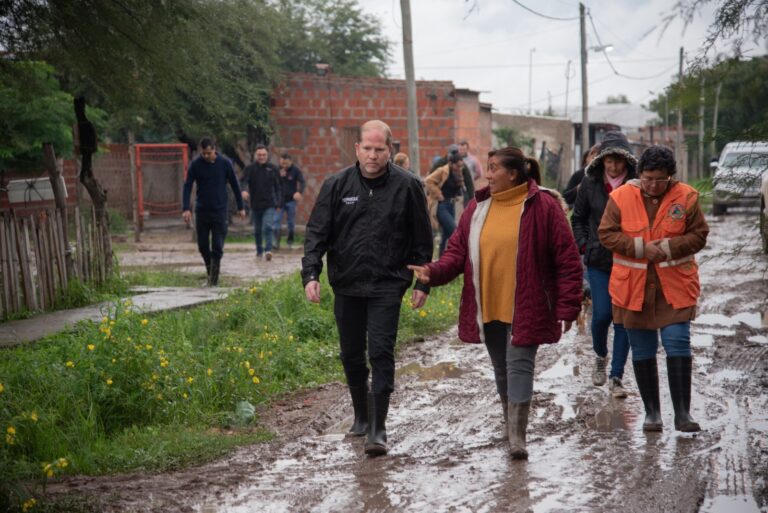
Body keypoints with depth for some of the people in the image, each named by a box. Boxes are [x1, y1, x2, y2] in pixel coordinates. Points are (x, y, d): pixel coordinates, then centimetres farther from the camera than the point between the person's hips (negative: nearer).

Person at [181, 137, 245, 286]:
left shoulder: (224, 163, -4)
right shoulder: (195, 164, -3)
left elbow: (235, 185, 4)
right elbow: (187, 186, -4)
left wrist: (241, 207, 6)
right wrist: (185, 209, -15)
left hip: (219, 211, -1)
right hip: (201, 211, 1)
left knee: (217, 246, -6)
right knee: (202, 245, 7)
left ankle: (214, 277, 0)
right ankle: (209, 269, 29)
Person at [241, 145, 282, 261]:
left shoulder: (272, 169, 4)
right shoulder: (250, 168, 1)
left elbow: (278, 187, 7)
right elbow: (244, 181, -16)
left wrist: (278, 202, 1)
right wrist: (244, 190, -37)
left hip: (269, 205, -1)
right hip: (255, 205, 2)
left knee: (267, 227, -18)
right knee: (257, 230, 12)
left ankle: (268, 250, -21)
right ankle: (259, 251, 27)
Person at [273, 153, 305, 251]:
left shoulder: (296, 171, -3)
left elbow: (302, 182, -10)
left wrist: (299, 192, -30)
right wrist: (279, 176, -16)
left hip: (291, 200, -1)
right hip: (279, 200, 1)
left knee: (291, 222, 6)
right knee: (276, 220, -9)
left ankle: (290, 242, 16)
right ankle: (276, 242, -11)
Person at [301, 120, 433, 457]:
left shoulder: (407, 186, -1)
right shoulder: (337, 186, 2)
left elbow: (422, 239, 4)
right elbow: (317, 232, 0)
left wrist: (423, 283, 2)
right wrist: (311, 274, -12)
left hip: (387, 286, -3)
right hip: (346, 286, 3)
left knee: (381, 354, -10)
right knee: (352, 356, 12)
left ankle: (378, 429, -5)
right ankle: (361, 415, 32)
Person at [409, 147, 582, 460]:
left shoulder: (542, 206, -8)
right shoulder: (478, 207, 7)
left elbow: (567, 258, -7)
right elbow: (458, 250, 6)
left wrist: (567, 308, -10)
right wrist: (434, 272, -15)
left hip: (526, 309, -5)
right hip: (488, 308, 5)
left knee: (519, 366, -8)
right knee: (501, 369, 16)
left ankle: (517, 436, -5)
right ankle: (513, 426, 33)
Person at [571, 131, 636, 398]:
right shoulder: (590, 184, 2)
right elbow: (578, 218, 14)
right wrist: (584, 244, 3)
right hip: (599, 261, 1)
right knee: (602, 314, -4)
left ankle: (616, 377, 9)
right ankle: (600, 357, 27)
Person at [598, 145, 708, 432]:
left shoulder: (686, 197, -3)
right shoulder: (621, 197, -3)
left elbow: (699, 235, 0)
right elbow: (606, 234, -3)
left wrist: (669, 247, -16)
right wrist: (640, 248, -16)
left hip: (674, 287, -1)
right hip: (633, 287, 1)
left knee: (678, 345, -7)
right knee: (642, 351, 9)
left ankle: (682, 412, 1)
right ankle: (651, 411, 21)